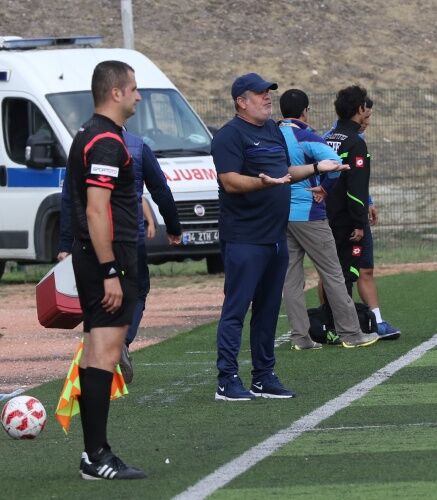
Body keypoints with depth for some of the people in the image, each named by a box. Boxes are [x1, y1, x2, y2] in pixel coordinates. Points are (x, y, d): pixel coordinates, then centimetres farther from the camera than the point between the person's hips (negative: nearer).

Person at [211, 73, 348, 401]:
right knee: (235, 309, -8)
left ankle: (264, 378, 19)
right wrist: (262, 182, -34)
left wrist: (315, 168, 16)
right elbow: (230, 180, -19)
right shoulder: (230, 135, -9)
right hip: (244, 237, -9)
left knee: (268, 309, 12)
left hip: (276, 236, 9)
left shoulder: (274, 131, 18)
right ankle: (227, 381, -8)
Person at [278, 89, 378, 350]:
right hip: (307, 214, -7)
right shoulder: (305, 137, -12)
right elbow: (333, 161, -27)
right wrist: (325, 187, -12)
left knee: (291, 277, 8)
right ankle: (351, 334, 2)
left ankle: (300, 337, 5)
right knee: (333, 273, 0)